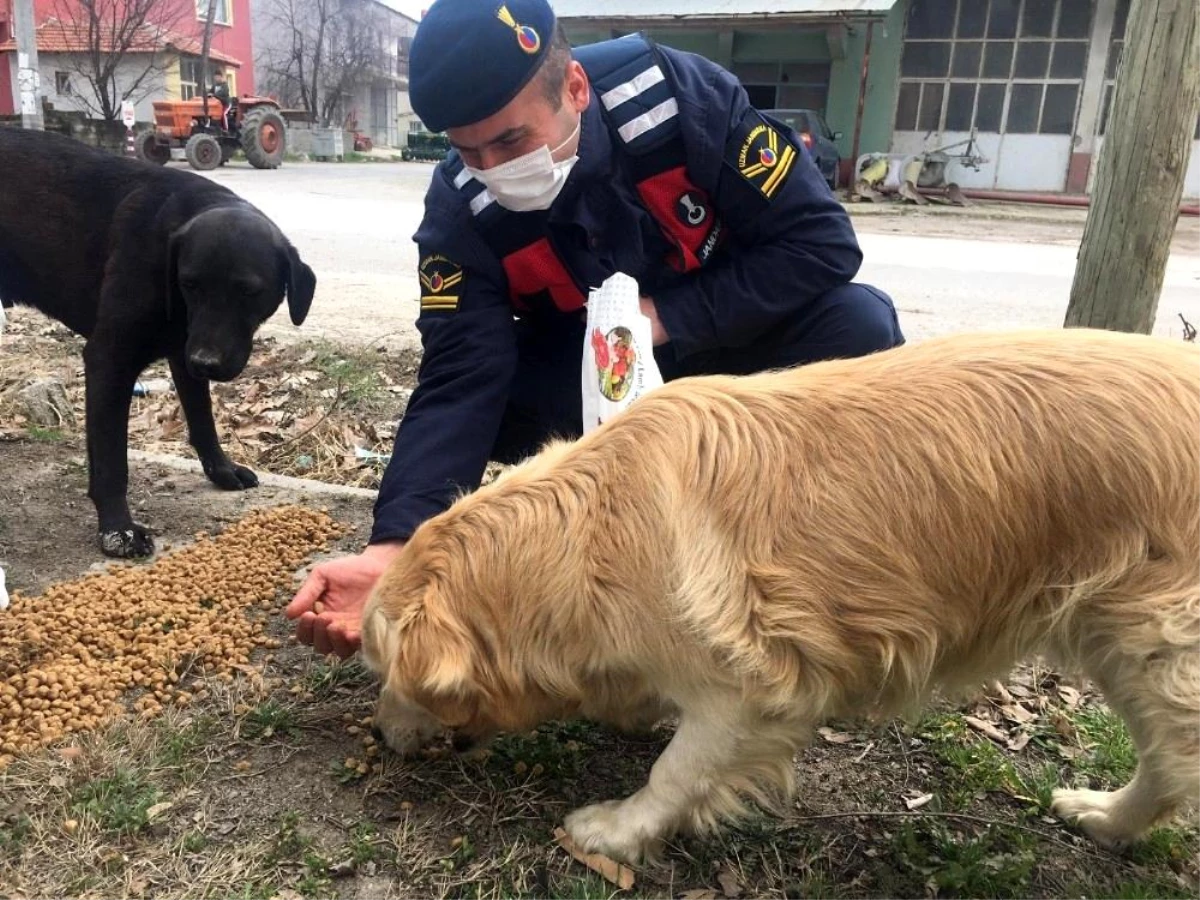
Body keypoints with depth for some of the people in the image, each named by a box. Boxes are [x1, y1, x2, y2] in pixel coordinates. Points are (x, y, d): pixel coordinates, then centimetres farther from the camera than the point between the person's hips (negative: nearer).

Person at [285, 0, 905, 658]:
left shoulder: (680, 96, -27)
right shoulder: (461, 212, -22)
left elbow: (823, 240, -24)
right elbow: (459, 385, -29)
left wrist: (663, 315, -28)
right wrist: (395, 547, -43)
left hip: (731, 334, 0)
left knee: (859, 323, -28)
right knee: (504, 399, -29)